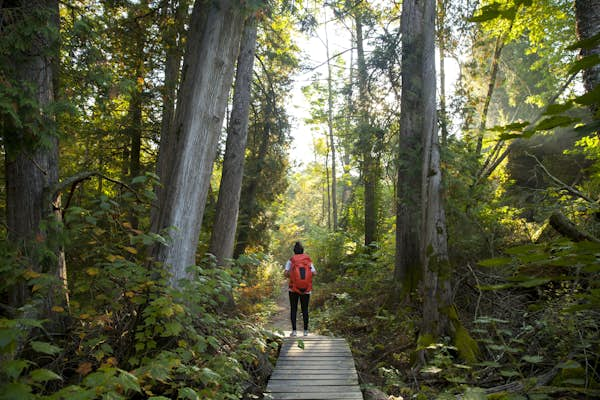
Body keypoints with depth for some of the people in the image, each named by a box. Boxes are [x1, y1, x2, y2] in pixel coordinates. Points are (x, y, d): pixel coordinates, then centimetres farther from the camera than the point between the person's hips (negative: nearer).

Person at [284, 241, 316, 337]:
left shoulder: (290, 261, -1)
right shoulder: (308, 260, 2)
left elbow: (286, 273, -12)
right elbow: (314, 273, -7)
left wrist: (291, 276, 9)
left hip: (293, 289, -1)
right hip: (306, 290, 1)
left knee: (293, 309, 6)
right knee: (305, 309, 10)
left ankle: (294, 330, 3)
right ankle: (306, 331, 12)